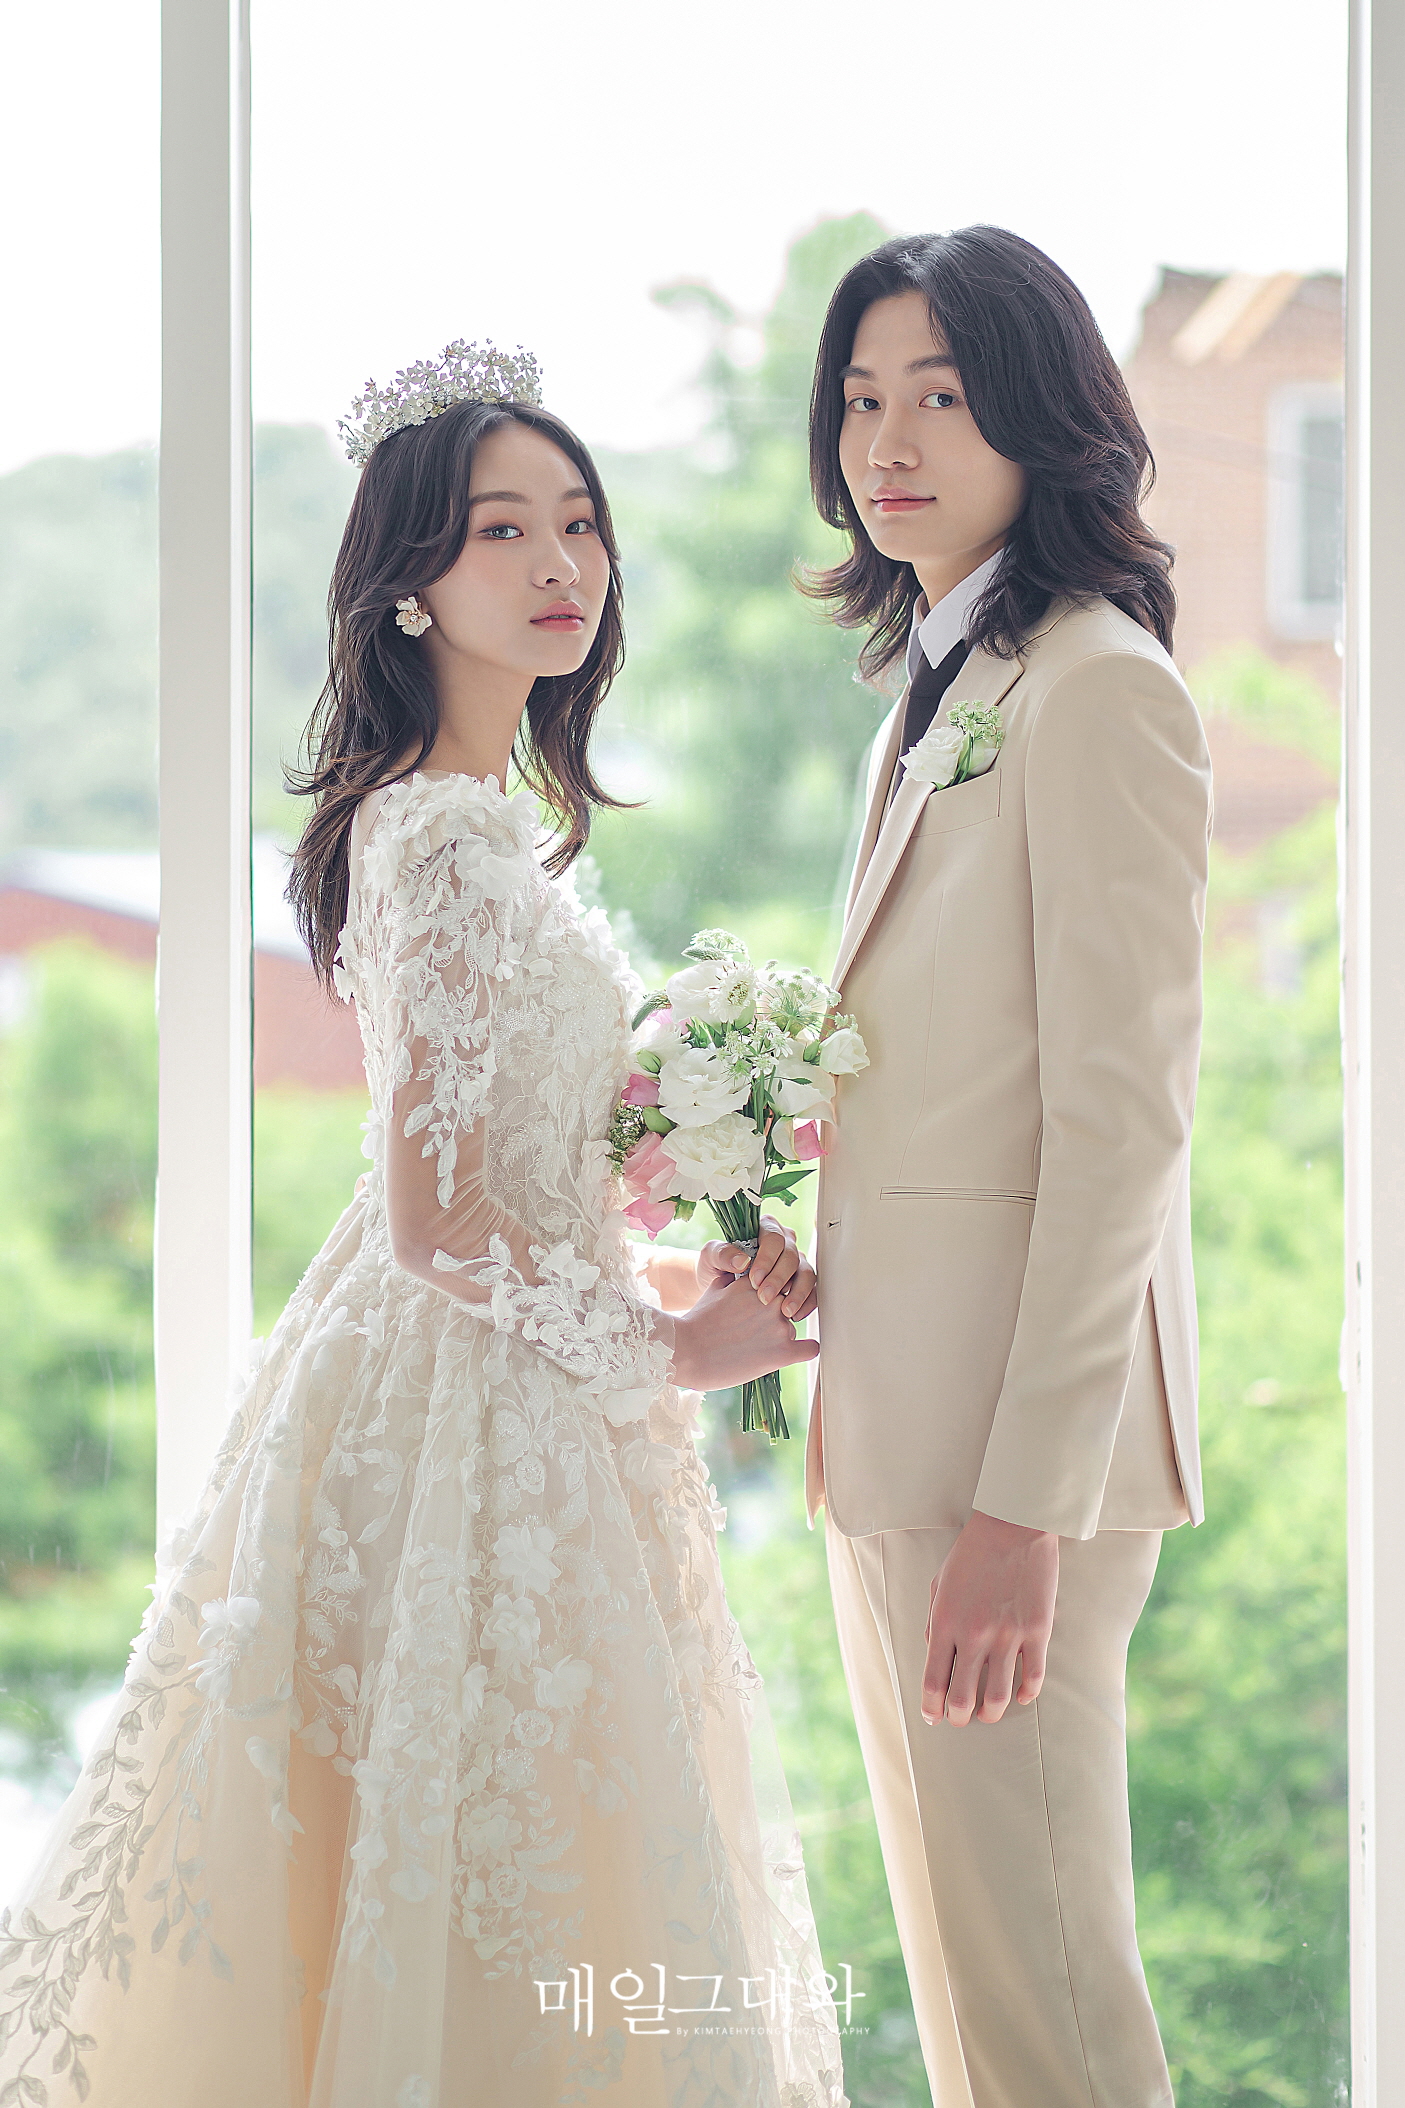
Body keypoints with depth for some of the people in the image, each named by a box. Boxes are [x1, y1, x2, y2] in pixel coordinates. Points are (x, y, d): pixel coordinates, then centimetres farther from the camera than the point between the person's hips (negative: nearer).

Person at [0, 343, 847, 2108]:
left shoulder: (458, 819, 12)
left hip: (493, 1394, 10)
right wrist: (666, 1345, -11)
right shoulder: (455, 842, -18)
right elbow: (440, 1227, -21)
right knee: (486, 1935, -2)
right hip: (476, 1430, -10)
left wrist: (657, 1286, 7)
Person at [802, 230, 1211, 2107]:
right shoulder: (934, 695, 16)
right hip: (900, 1422, 10)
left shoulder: (1097, 688, -13)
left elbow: (1123, 1121, -19)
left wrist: (1025, 1507, -22)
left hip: (1023, 1420, -9)